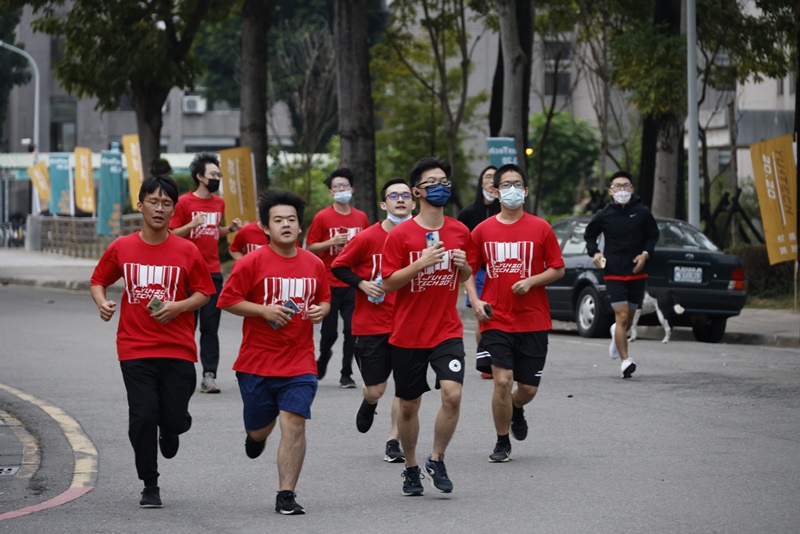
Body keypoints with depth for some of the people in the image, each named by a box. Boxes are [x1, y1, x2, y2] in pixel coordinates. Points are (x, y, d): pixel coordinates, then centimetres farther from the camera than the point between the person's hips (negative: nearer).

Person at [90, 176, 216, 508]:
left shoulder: (187, 251, -1)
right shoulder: (121, 248, 2)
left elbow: (204, 293, 5)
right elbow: (98, 281, 14)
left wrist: (178, 307, -13)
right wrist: (102, 303, -7)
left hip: (178, 349, 0)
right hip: (135, 349, 0)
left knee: (173, 418, -2)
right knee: (142, 417, -7)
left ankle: (170, 430, 38)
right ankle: (150, 486, 9)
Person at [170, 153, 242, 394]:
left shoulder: (219, 202, 12)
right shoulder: (184, 202, -5)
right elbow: (172, 234, -5)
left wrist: (230, 228, 5)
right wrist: (192, 224, -20)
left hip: (213, 272, 4)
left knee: (210, 326, 0)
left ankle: (209, 375, -3)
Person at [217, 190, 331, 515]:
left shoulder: (314, 264, 5)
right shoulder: (252, 262, -7)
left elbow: (325, 299, 20)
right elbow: (227, 301, -6)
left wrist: (321, 311, -3)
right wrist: (265, 310, -17)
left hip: (299, 363, 1)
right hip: (257, 363, -1)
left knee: (294, 424, -12)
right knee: (260, 428, 11)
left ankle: (286, 496, -4)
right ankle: (256, 435, 51)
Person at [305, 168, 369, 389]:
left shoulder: (361, 217, 8)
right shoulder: (322, 217, -2)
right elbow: (310, 248, -2)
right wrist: (332, 242, -15)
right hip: (330, 284, -2)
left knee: (352, 330, -6)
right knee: (329, 331, 3)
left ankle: (346, 374, 4)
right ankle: (323, 357, 33)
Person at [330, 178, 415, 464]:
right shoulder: (367, 238, -9)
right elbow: (338, 266, 1)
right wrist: (362, 284, -13)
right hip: (371, 325, -2)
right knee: (375, 390, 2)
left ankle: (393, 442, 8)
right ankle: (368, 403, 40)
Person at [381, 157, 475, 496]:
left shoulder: (460, 232, 4)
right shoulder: (401, 235, -7)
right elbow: (388, 283, -9)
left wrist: (463, 265, -5)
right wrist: (421, 263, -21)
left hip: (447, 331, 2)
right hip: (408, 334, -2)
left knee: (452, 393, -18)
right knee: (408, 405, 8)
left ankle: (437, 461, 1)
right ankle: (411, 468, 28)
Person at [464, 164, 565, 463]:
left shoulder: (540, 228, 1)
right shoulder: (482, 231, 3)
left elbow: (558, 269, 4)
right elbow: (469, 270, 11)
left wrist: (531, 281, -13)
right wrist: (475, 300, -5)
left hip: (533, 321, 1)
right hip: (496, 320, -1)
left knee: (528, 387, 4)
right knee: (503, 380, -13)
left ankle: (516, 410, 42)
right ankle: (502, 443, 6)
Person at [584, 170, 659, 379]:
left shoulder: (642, 212, -2)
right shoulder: (603, 215, -3)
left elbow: (653, 235, 11)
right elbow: (589, 235, 13)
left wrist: (646, 254, -6)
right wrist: (594, 253, -5)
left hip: (637, 272, 2)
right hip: (614, 273, -2)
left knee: (629, 317, 14)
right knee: (622, 317, -13)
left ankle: (616, 334, 49)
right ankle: (625, 360, -11)